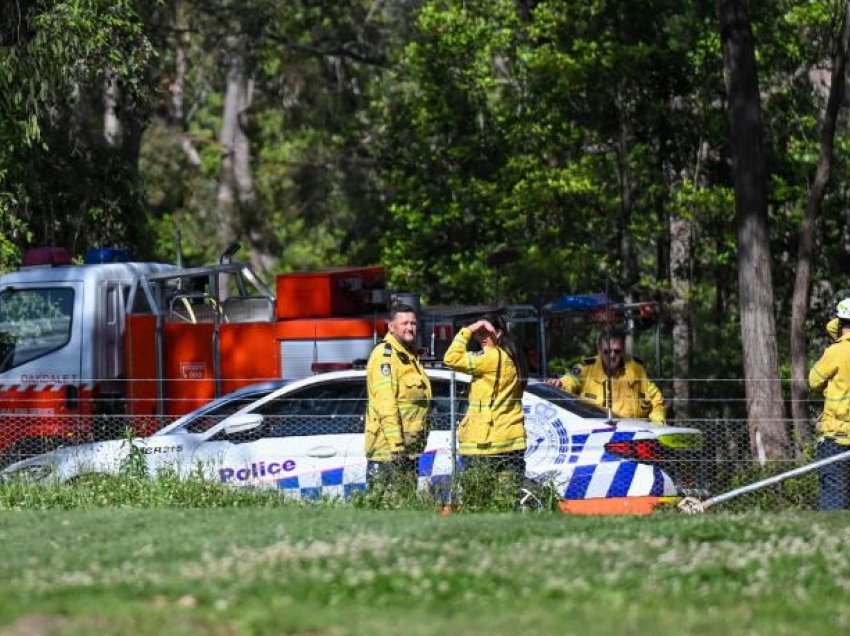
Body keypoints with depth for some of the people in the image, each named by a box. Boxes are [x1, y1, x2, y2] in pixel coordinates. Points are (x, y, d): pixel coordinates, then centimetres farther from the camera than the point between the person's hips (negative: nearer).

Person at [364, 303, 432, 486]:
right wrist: (396, 447, -26)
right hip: (387, 450, -10)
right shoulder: (385, 355, -12)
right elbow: (385, 404, -20)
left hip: (408, 449, 10)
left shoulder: (410, 356, 20)